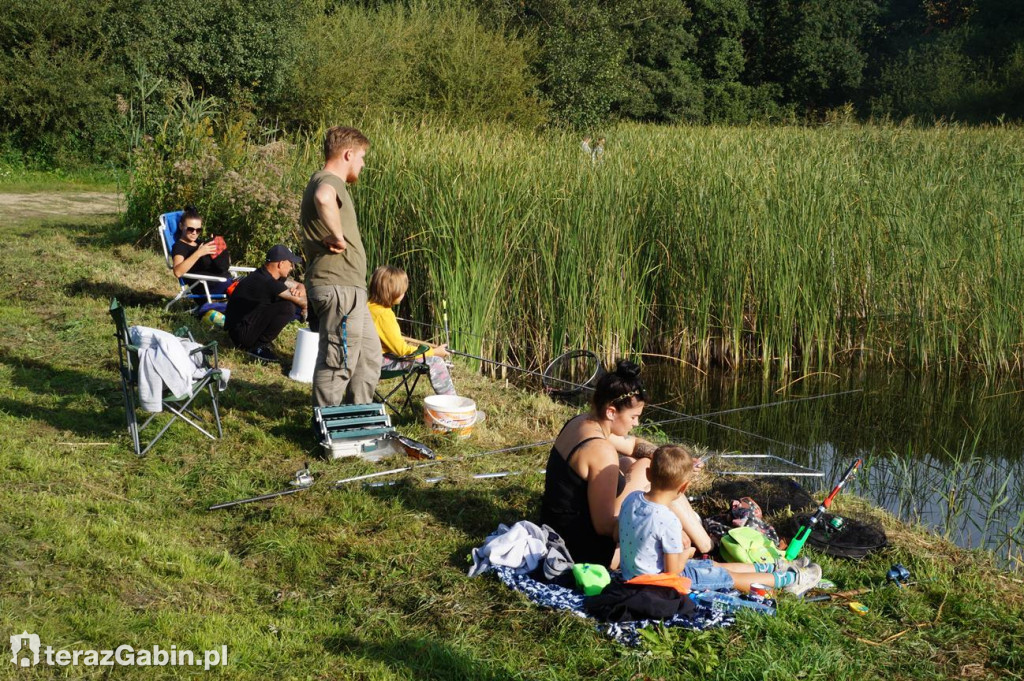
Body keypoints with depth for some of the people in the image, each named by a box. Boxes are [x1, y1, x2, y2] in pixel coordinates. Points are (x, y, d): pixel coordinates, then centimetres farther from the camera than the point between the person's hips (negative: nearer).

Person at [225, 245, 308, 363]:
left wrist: (298, 291, -8)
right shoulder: (266, 282, -23)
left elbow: (299, 286, 16)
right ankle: (257, 347, -11)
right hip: (241, 332, -10)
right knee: (288, 307, -23)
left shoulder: (267, 276, 7)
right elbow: (301, 302, -21)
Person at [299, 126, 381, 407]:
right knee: (338, 361, -3)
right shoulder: (329, 181, -14)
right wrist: (337, 236, -29)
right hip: (339, 287, -11)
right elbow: (323, 198, -42)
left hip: (348, 288, 11)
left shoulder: (325, 181, 20)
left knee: (369, 354, 18)